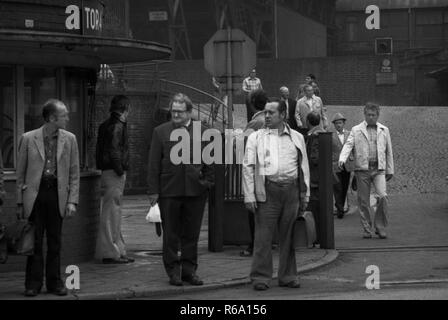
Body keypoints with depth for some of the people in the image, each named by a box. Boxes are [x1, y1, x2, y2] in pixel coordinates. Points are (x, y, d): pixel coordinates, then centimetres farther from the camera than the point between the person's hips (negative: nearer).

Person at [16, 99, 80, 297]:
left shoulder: (69, 139, 5)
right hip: (34, 194, -1)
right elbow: (20, 173, 4)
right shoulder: (28, 139, 0)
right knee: (34, 241, 0)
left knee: (55, 242, 7)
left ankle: (54, 282, 15)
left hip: (58, 194, 2)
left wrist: (72, 201, -2)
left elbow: (74, 174, 7)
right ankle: (33, 283, 8)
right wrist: (20, 202, 1)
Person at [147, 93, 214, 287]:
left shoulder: (201, 131, 6)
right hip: (169, 191, -1)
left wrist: (208, 181, 0)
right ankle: (173, 271, 13)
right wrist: (153, 191, -3)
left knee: (191, 234, 7)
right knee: (171, 234, 5)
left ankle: (189, 270, 17)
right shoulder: (160, 132, 4)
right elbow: (154, 164, 2)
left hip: (195, 190, 1)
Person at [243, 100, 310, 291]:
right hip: (268, 190, -2)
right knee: (263, 236, -5)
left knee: (288, 236, 6)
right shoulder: (256, 137, 7)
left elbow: (304, 167, 15)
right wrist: (249, 196, -6)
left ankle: (288, 276, 15)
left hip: (291, 190, 2)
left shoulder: (297, 138, 14)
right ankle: (260, 277, 0)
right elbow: (248, 167, 3)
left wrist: (304, 196, 10)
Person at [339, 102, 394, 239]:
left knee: (383, 197, -16)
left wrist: (390, 170, 16)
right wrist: (342, 159, -21)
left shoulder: (384, 130, 14)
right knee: (363, 201, 2)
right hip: (362, 168, 0)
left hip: (379, 169, 0)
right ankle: (367, 229, 12)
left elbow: (389, 151, 18)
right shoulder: (356, 130, 8)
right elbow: (348, 145, -3)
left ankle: (380, 227, -2)